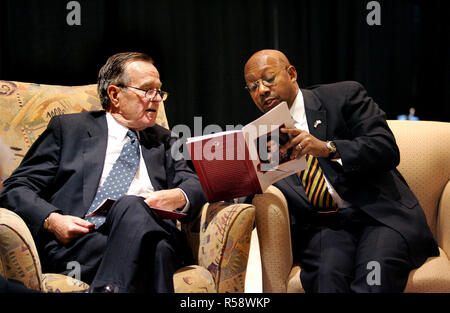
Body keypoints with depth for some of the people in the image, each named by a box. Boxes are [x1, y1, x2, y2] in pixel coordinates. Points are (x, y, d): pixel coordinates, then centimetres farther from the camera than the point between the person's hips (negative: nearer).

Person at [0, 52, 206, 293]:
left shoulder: (162, 140, 29)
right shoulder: (67, 128, 18)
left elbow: (195, 185, 17)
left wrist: (177, 197, -8)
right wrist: (52, 220, -10)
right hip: (80, 242, -3)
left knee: (131, 205, -35)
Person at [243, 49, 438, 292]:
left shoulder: (345, 96, 3)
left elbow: (387, 149, -8)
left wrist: (328, 148, -24)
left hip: (381, 213, -2)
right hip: (322, 224, 2)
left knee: (374, 271, -33)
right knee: (326, 272, -32)